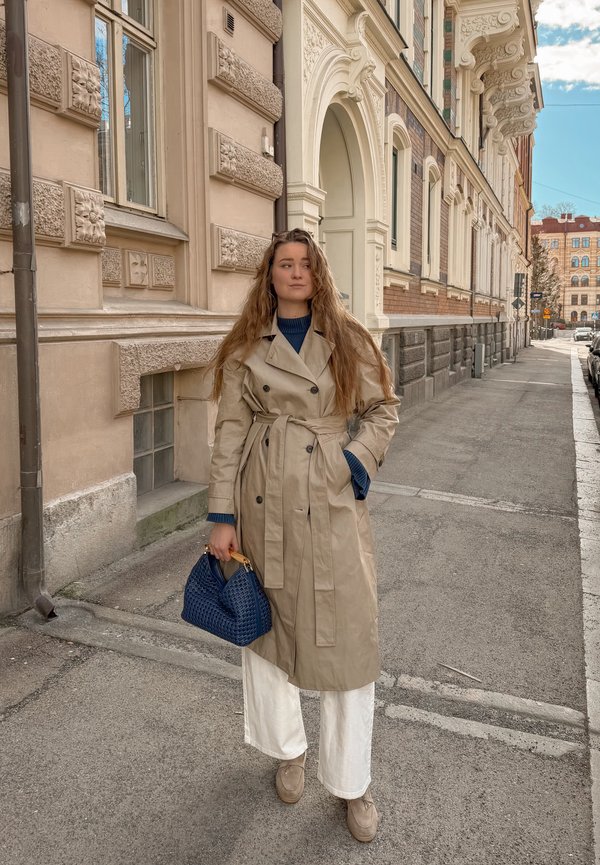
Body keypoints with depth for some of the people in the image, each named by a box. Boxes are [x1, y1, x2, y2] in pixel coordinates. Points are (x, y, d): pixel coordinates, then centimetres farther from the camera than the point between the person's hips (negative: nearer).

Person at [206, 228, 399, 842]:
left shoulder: (347, 341, 3)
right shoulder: (246, 348, 3)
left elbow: (382, 408, 8)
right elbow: (229, 434, 0)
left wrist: (358, 458, -10)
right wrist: (222, 518, -3)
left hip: (332, 502, -1)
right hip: (265, 501, 1)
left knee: (347, 637, 2)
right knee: (265, 625, 13)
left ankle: (352, 784, 22)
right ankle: (288, 750, 38)